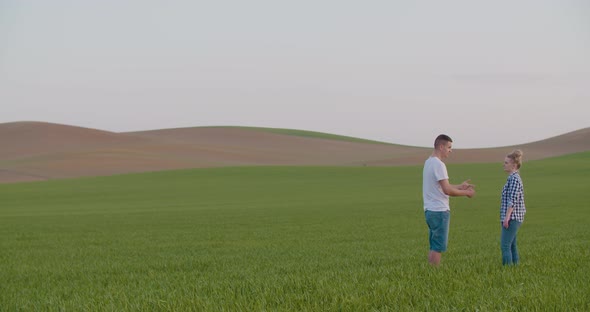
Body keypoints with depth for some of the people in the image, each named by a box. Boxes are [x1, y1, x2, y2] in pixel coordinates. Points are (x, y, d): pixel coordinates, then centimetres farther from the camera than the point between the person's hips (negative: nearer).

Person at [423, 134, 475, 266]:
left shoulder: (428, 162, 14)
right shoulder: (438, 164, -17)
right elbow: (447, 190, -19)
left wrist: (460, 186, 23)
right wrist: (466, 193, -7)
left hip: (430, 210, 10)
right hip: (439, 211, -10)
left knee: (434, 246, 13)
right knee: (438, 246, -5)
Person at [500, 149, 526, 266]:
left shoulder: (514, 178, -13)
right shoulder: (514, 178, 17)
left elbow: (513, 200, -20)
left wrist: (507, 217, -23)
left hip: (511, 218, -10)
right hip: (513, 218, 10)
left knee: (505, 246, -12)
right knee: (512, 245, 13)